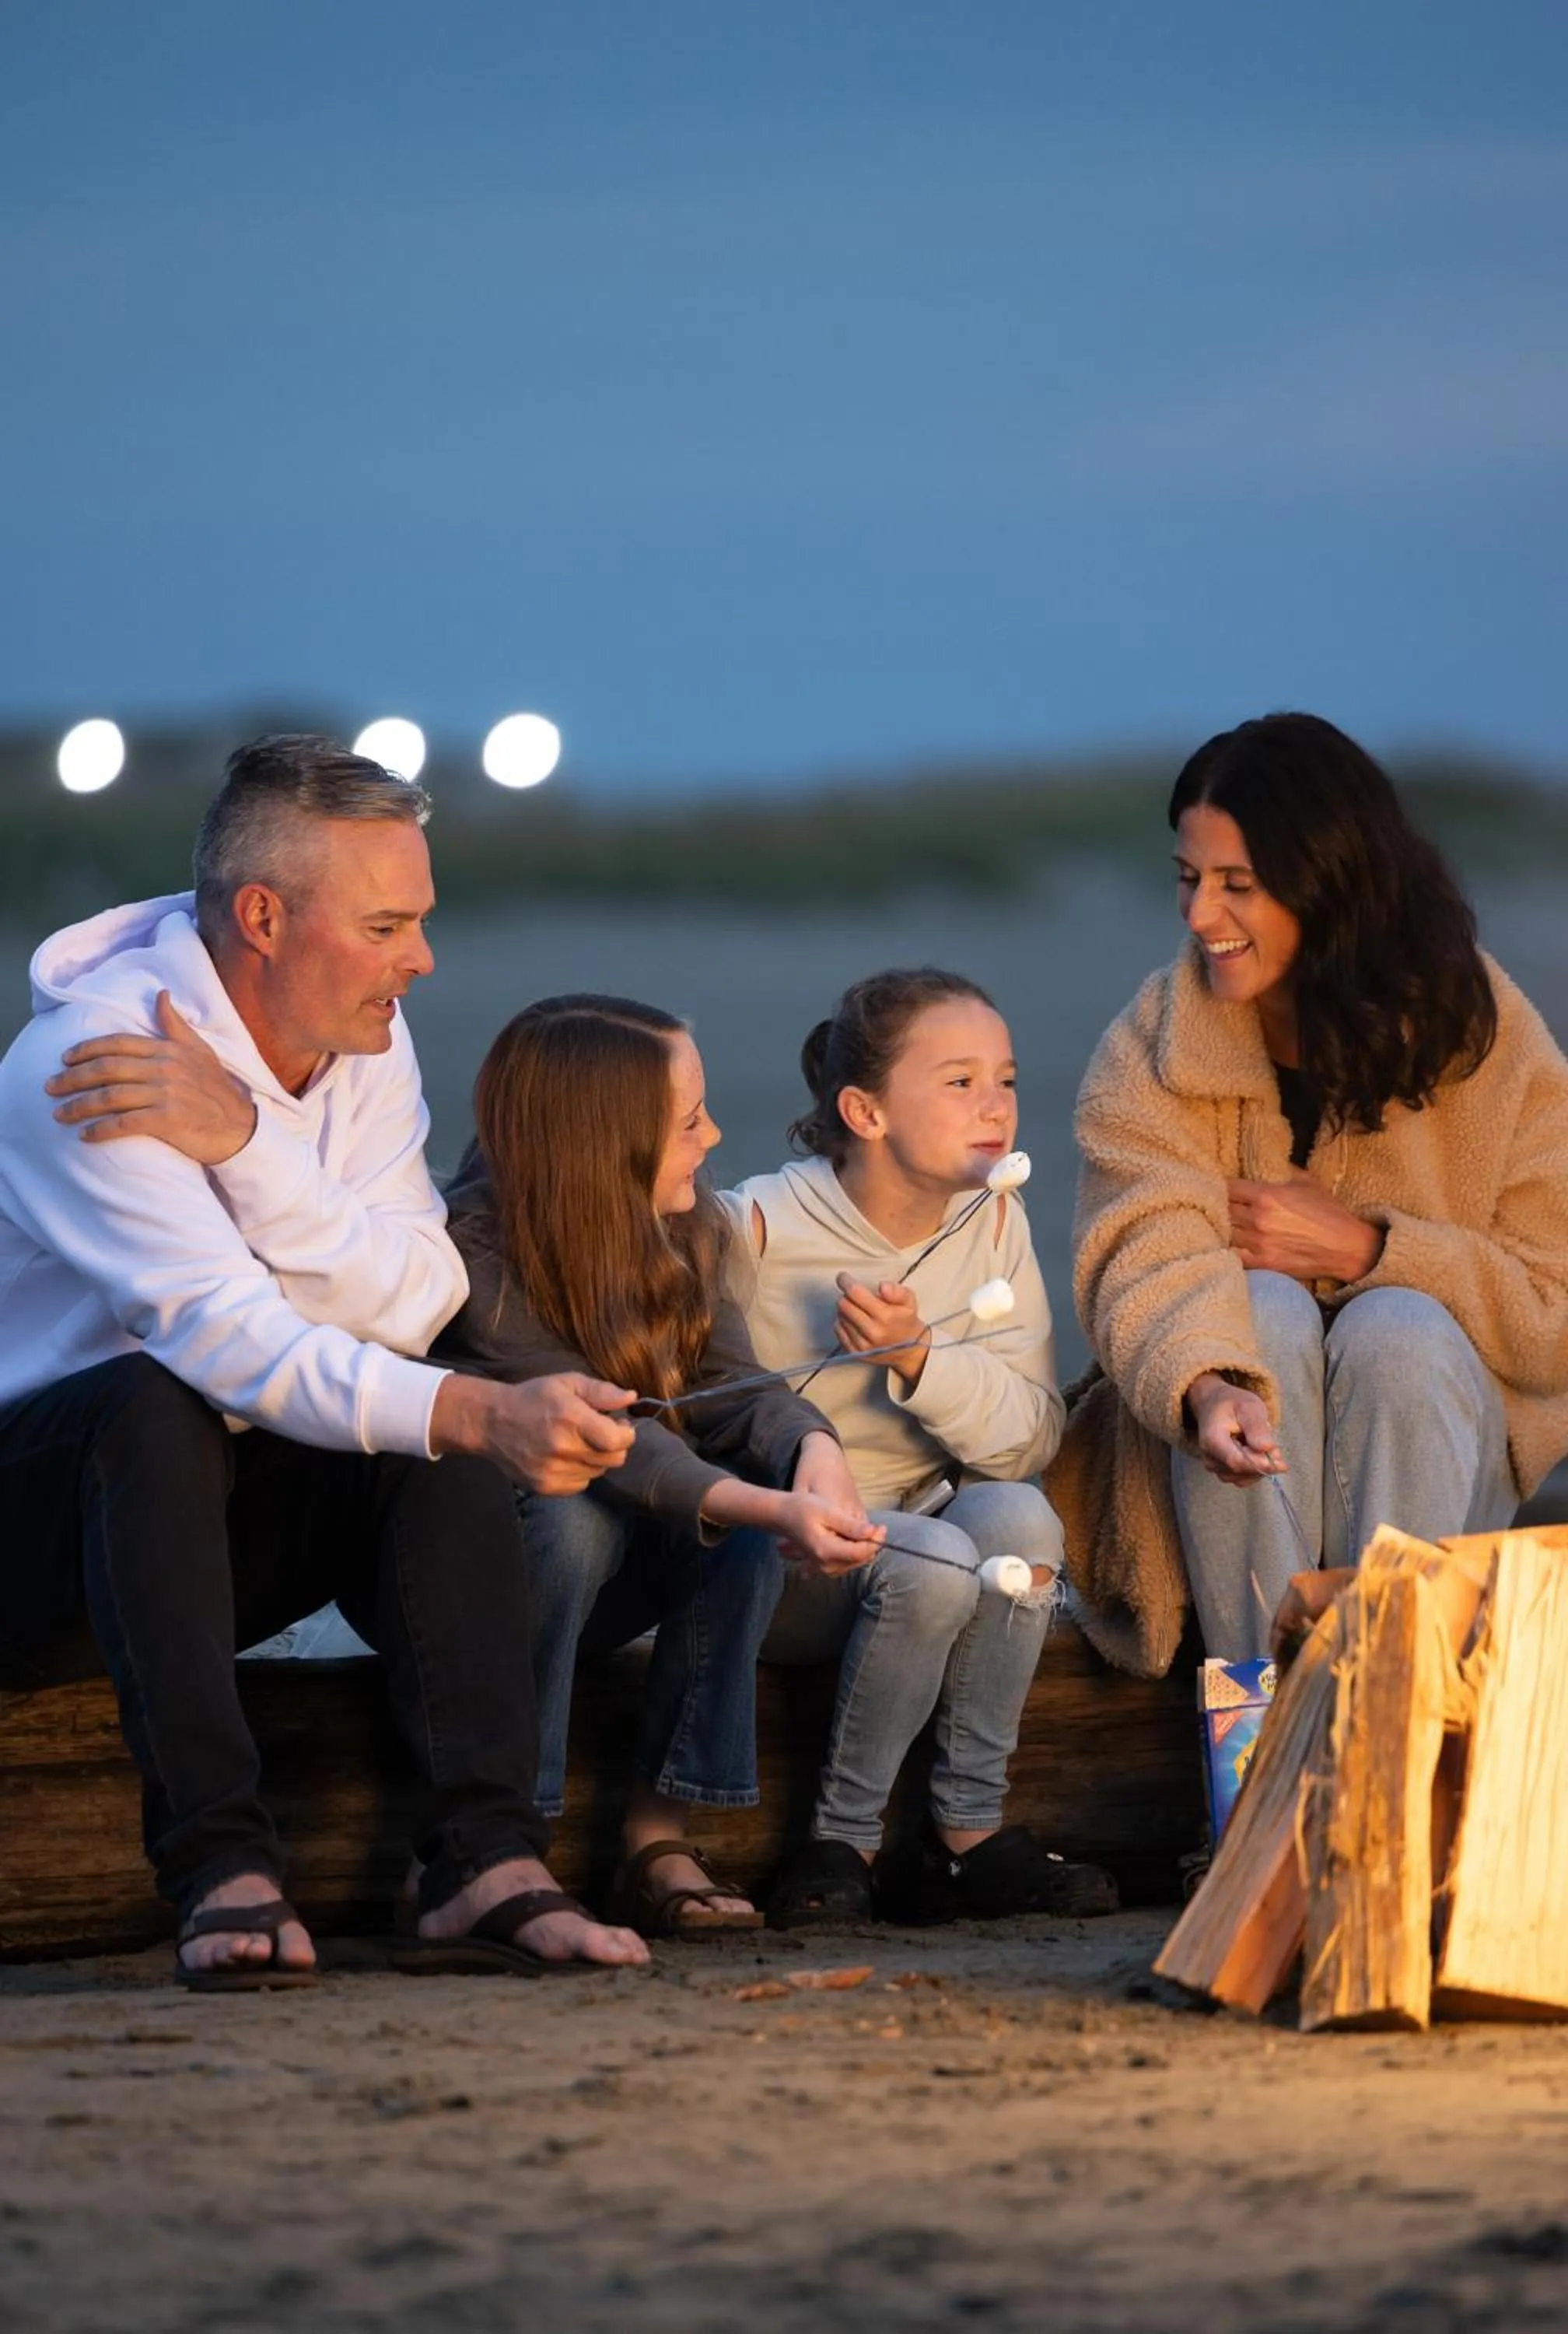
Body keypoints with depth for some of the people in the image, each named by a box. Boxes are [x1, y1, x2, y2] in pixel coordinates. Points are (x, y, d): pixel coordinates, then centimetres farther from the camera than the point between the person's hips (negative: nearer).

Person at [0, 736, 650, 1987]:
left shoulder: (367, 1044, 1)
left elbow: (415, 1307, -14)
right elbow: (230, 1334, -37)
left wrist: (245, 1142, -27)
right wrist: (482, 1413, -50)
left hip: (212, 1512, 7)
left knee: (448, 1437, -18)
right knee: (156, 1402, -37)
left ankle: (487, 1863, -31)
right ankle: (223, 1871, -41)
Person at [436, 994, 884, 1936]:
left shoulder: (689, 1224, -3)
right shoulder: (477, 1248, -26)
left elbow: (724, 1385, -11)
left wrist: (811, 1449, -35)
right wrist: (768, 1508, -46)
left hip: (595, 1593, 6)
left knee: (744, 1530, -21)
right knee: (577, 1513, -35)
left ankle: (659, 1837, -16)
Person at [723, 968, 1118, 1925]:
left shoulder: (994, 1224, 0)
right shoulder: (759, 1228, -12)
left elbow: (1032, 1438, -8)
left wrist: (922, 1358, -24)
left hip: (919, 1517, 4)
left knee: (1017, 1515, -28)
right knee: (934, 1560, -33)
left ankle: (972, 1834, -18)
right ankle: (841, 1843, -17)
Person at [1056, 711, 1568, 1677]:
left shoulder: (1487, 1041, -5)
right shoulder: (1152, 1052, -5)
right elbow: (1150, 1261, -23)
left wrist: (1362, 1248, -18)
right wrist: (1208, 1389, -44)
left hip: (1428, 1443, 0)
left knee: (1399, 1331, -29)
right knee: (1264, 1311, -29)